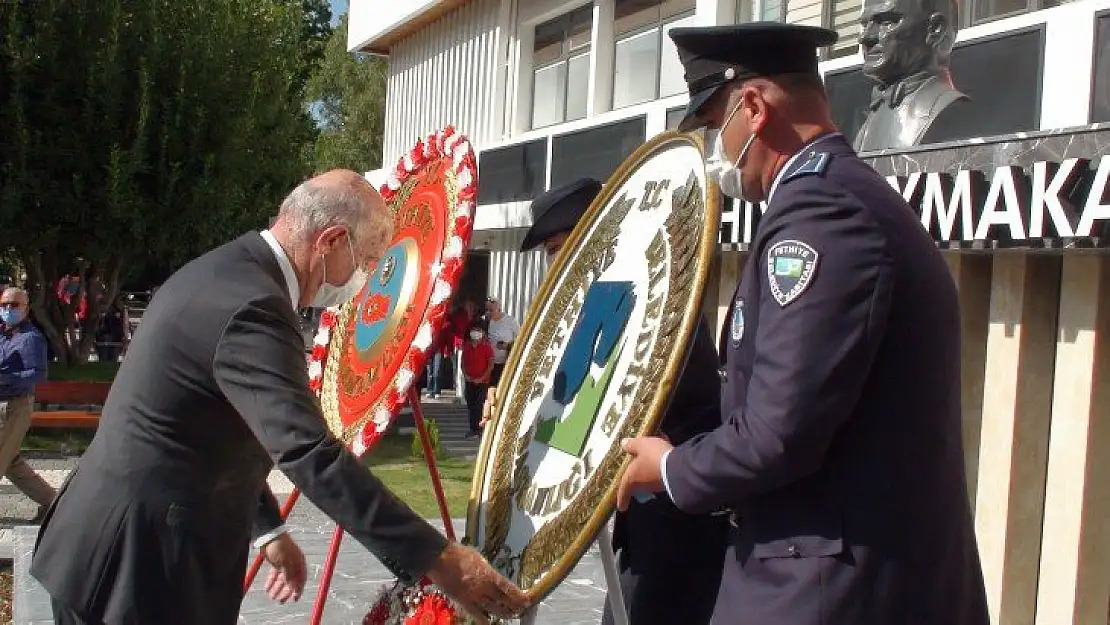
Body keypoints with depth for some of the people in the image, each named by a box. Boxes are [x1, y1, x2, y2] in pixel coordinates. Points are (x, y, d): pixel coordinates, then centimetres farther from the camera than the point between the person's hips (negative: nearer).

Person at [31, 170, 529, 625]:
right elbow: (311, 455, -31)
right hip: (143, 560, -10)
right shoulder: (252, 307, -22)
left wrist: (266, 529, 17)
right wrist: (438, 560, -31)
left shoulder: (221, 273, 9)